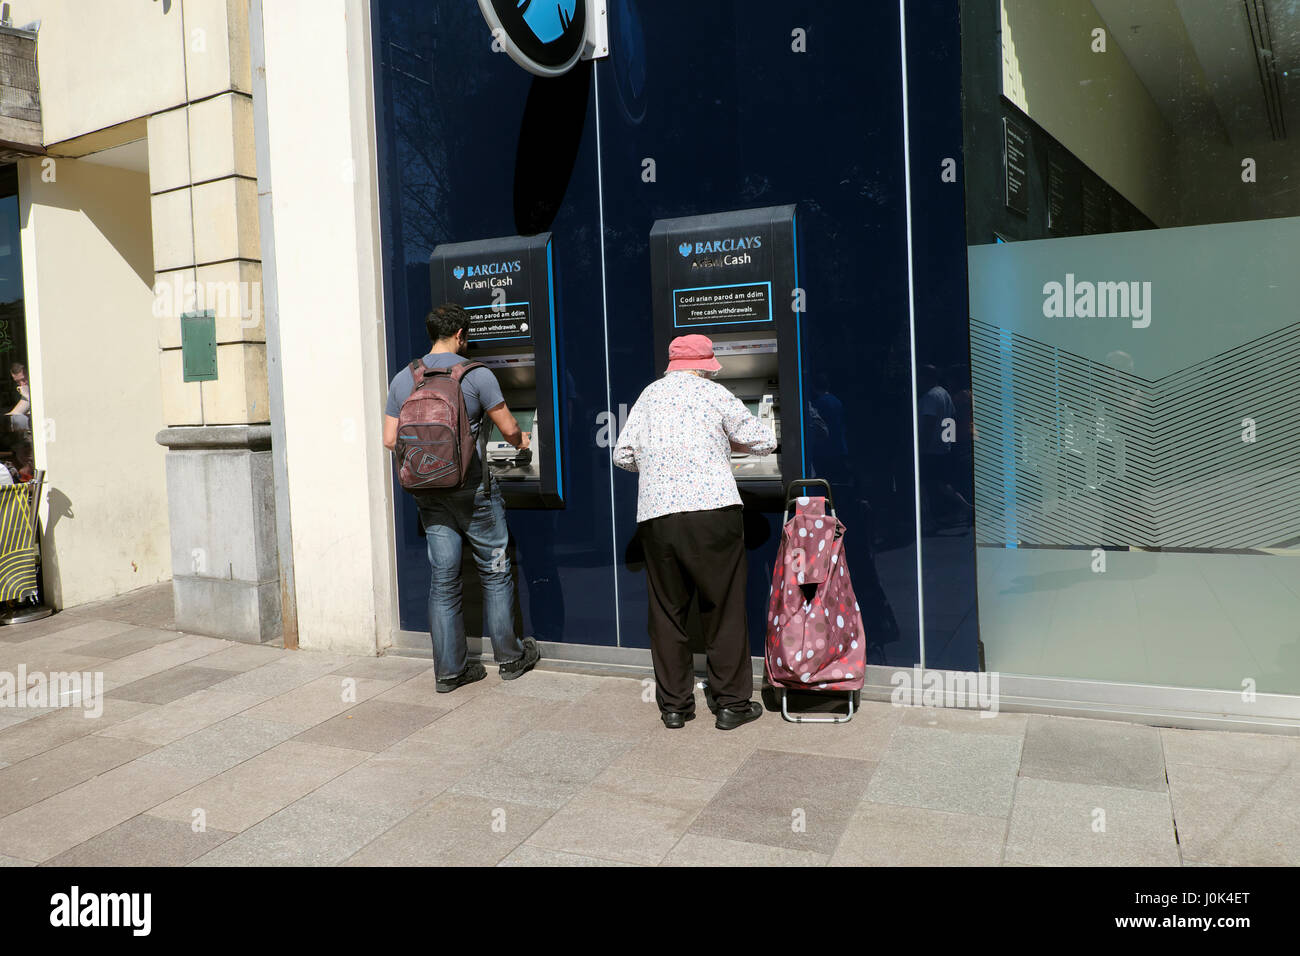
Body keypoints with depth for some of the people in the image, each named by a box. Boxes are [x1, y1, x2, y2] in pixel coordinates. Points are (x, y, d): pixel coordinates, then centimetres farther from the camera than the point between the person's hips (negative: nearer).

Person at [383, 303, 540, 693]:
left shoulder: (402, 379, 7)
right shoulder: (475, 374, -7)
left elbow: (390, 440, 7)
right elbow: (509, 428, -3)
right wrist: (520, 441, 20)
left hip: (429, 495, 4)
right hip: (473, 490, -4)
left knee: (442, 580, 8)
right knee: (495, 573, 9)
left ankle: (450, 669, 13)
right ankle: (510, 657, 18)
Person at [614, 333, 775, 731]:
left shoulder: (649, 395, 14)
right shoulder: (714, 394, 4)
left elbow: (622, 454, 13)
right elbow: (764, 441, 6)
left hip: (655, 517, 3)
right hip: (712, 512, -3)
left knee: (667, 611, 12)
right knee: (723, 609, 6)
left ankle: (674, 705, 19)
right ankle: (733, 703, 13)